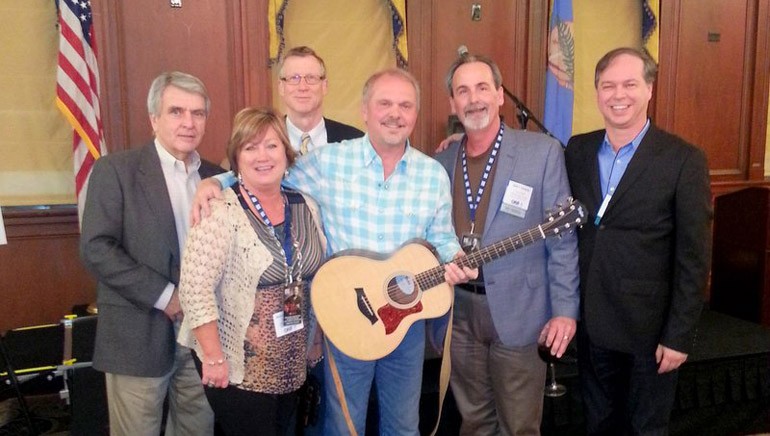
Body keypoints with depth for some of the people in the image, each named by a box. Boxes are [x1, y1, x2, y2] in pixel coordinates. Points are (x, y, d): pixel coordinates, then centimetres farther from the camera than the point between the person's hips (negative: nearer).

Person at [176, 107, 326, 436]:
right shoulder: (221, 211, -16)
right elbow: (194, 288, -20)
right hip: (239, 368, -6)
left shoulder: (305, 207, 3)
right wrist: (213, 358, -19)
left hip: (291, 365, 6)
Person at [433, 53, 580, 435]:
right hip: (457, 311, 4)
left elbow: (562, 238, -7)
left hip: (517, 312, -3)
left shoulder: (543, 152, -7)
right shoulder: (441, 162, 5)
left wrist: (565, 309, -10)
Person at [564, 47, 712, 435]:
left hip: (647, 328, -3)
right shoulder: (577, 150, 2)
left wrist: (679, 336, -11)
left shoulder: (683, 160, -10)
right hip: (590, 323, 4)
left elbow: (693, 259, -10)